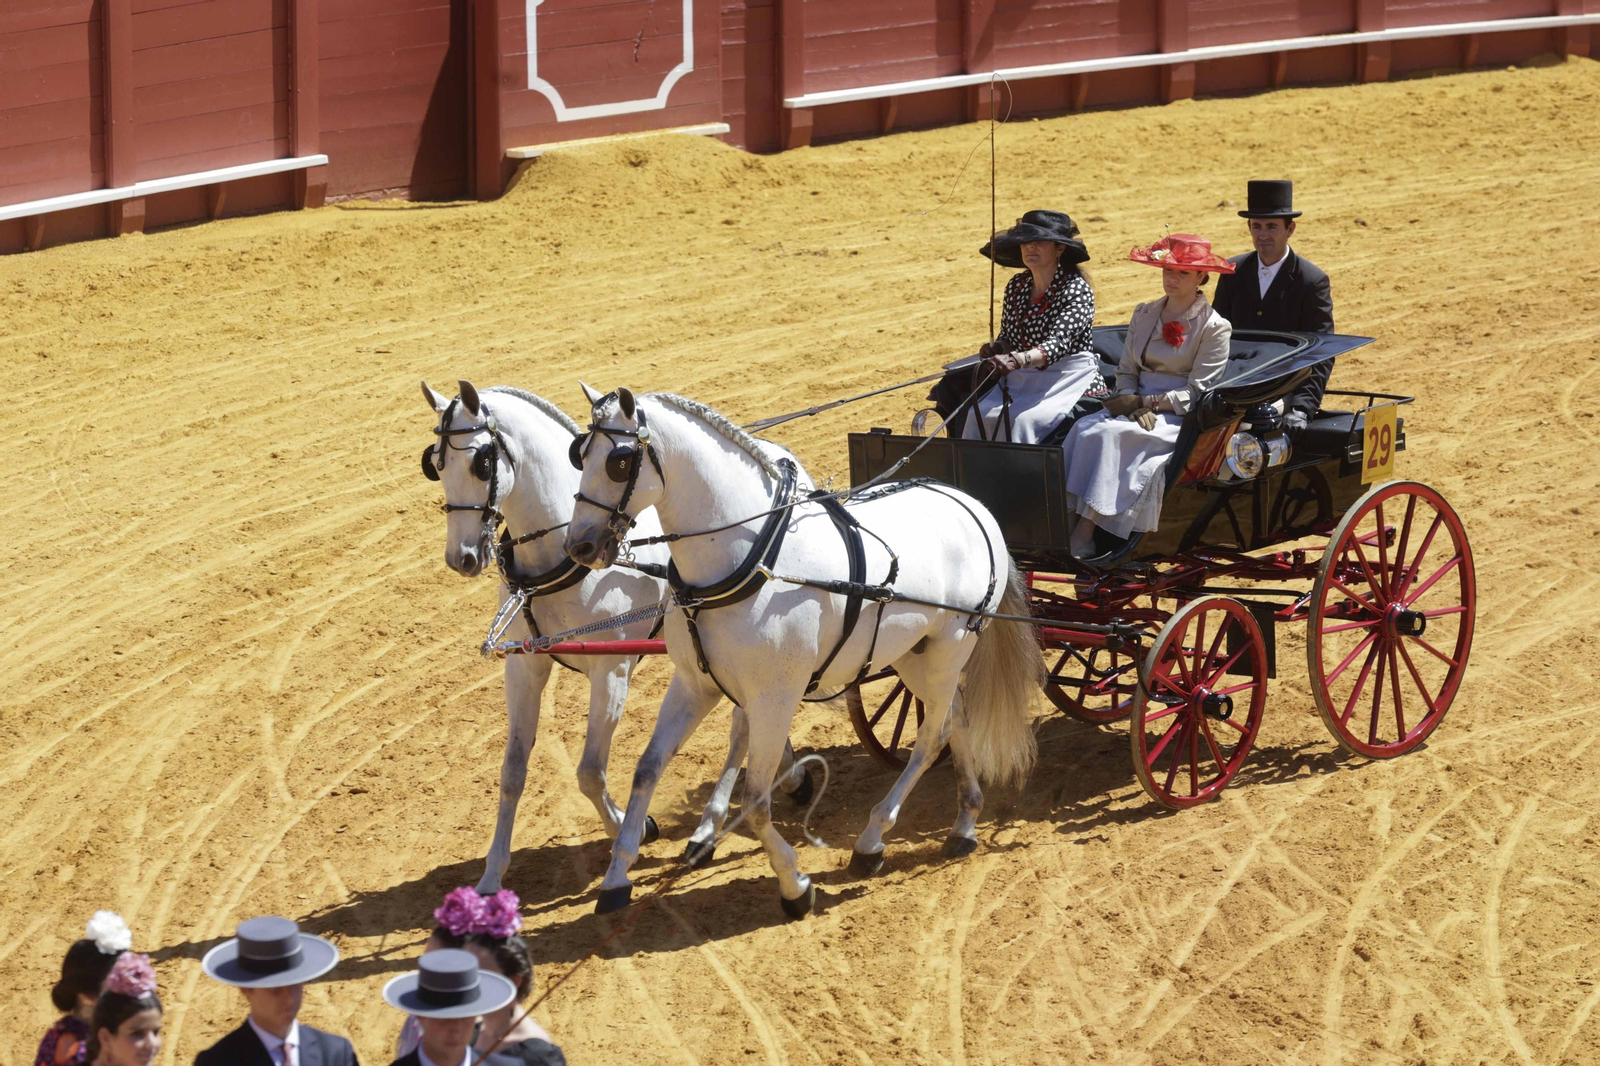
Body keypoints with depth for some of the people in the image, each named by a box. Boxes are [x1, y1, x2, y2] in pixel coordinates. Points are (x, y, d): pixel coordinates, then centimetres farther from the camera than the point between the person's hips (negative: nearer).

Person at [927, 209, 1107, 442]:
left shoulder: (1076, 289, -12)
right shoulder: (1016, 287, 7)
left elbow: (1058, 344, -25)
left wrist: (1018, 360, -42)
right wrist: (998, 348, -7)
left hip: (1074, 388, -6)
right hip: (1025, 382, 6)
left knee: (1022, 420, -30)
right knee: (979, 415, -18)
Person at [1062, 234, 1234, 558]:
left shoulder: (1214, 327, 0)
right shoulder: (1144, 315, 17)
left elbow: (1195, 394, -6)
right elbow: (1126, 371, 15)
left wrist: (1144, 401, -15)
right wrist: (1133, 403, -7)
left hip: (1179, 418, -5)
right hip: (1138, 407, 5)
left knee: (1110, 433, -32)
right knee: (1083, 429, -27)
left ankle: (1084, 535, -35)